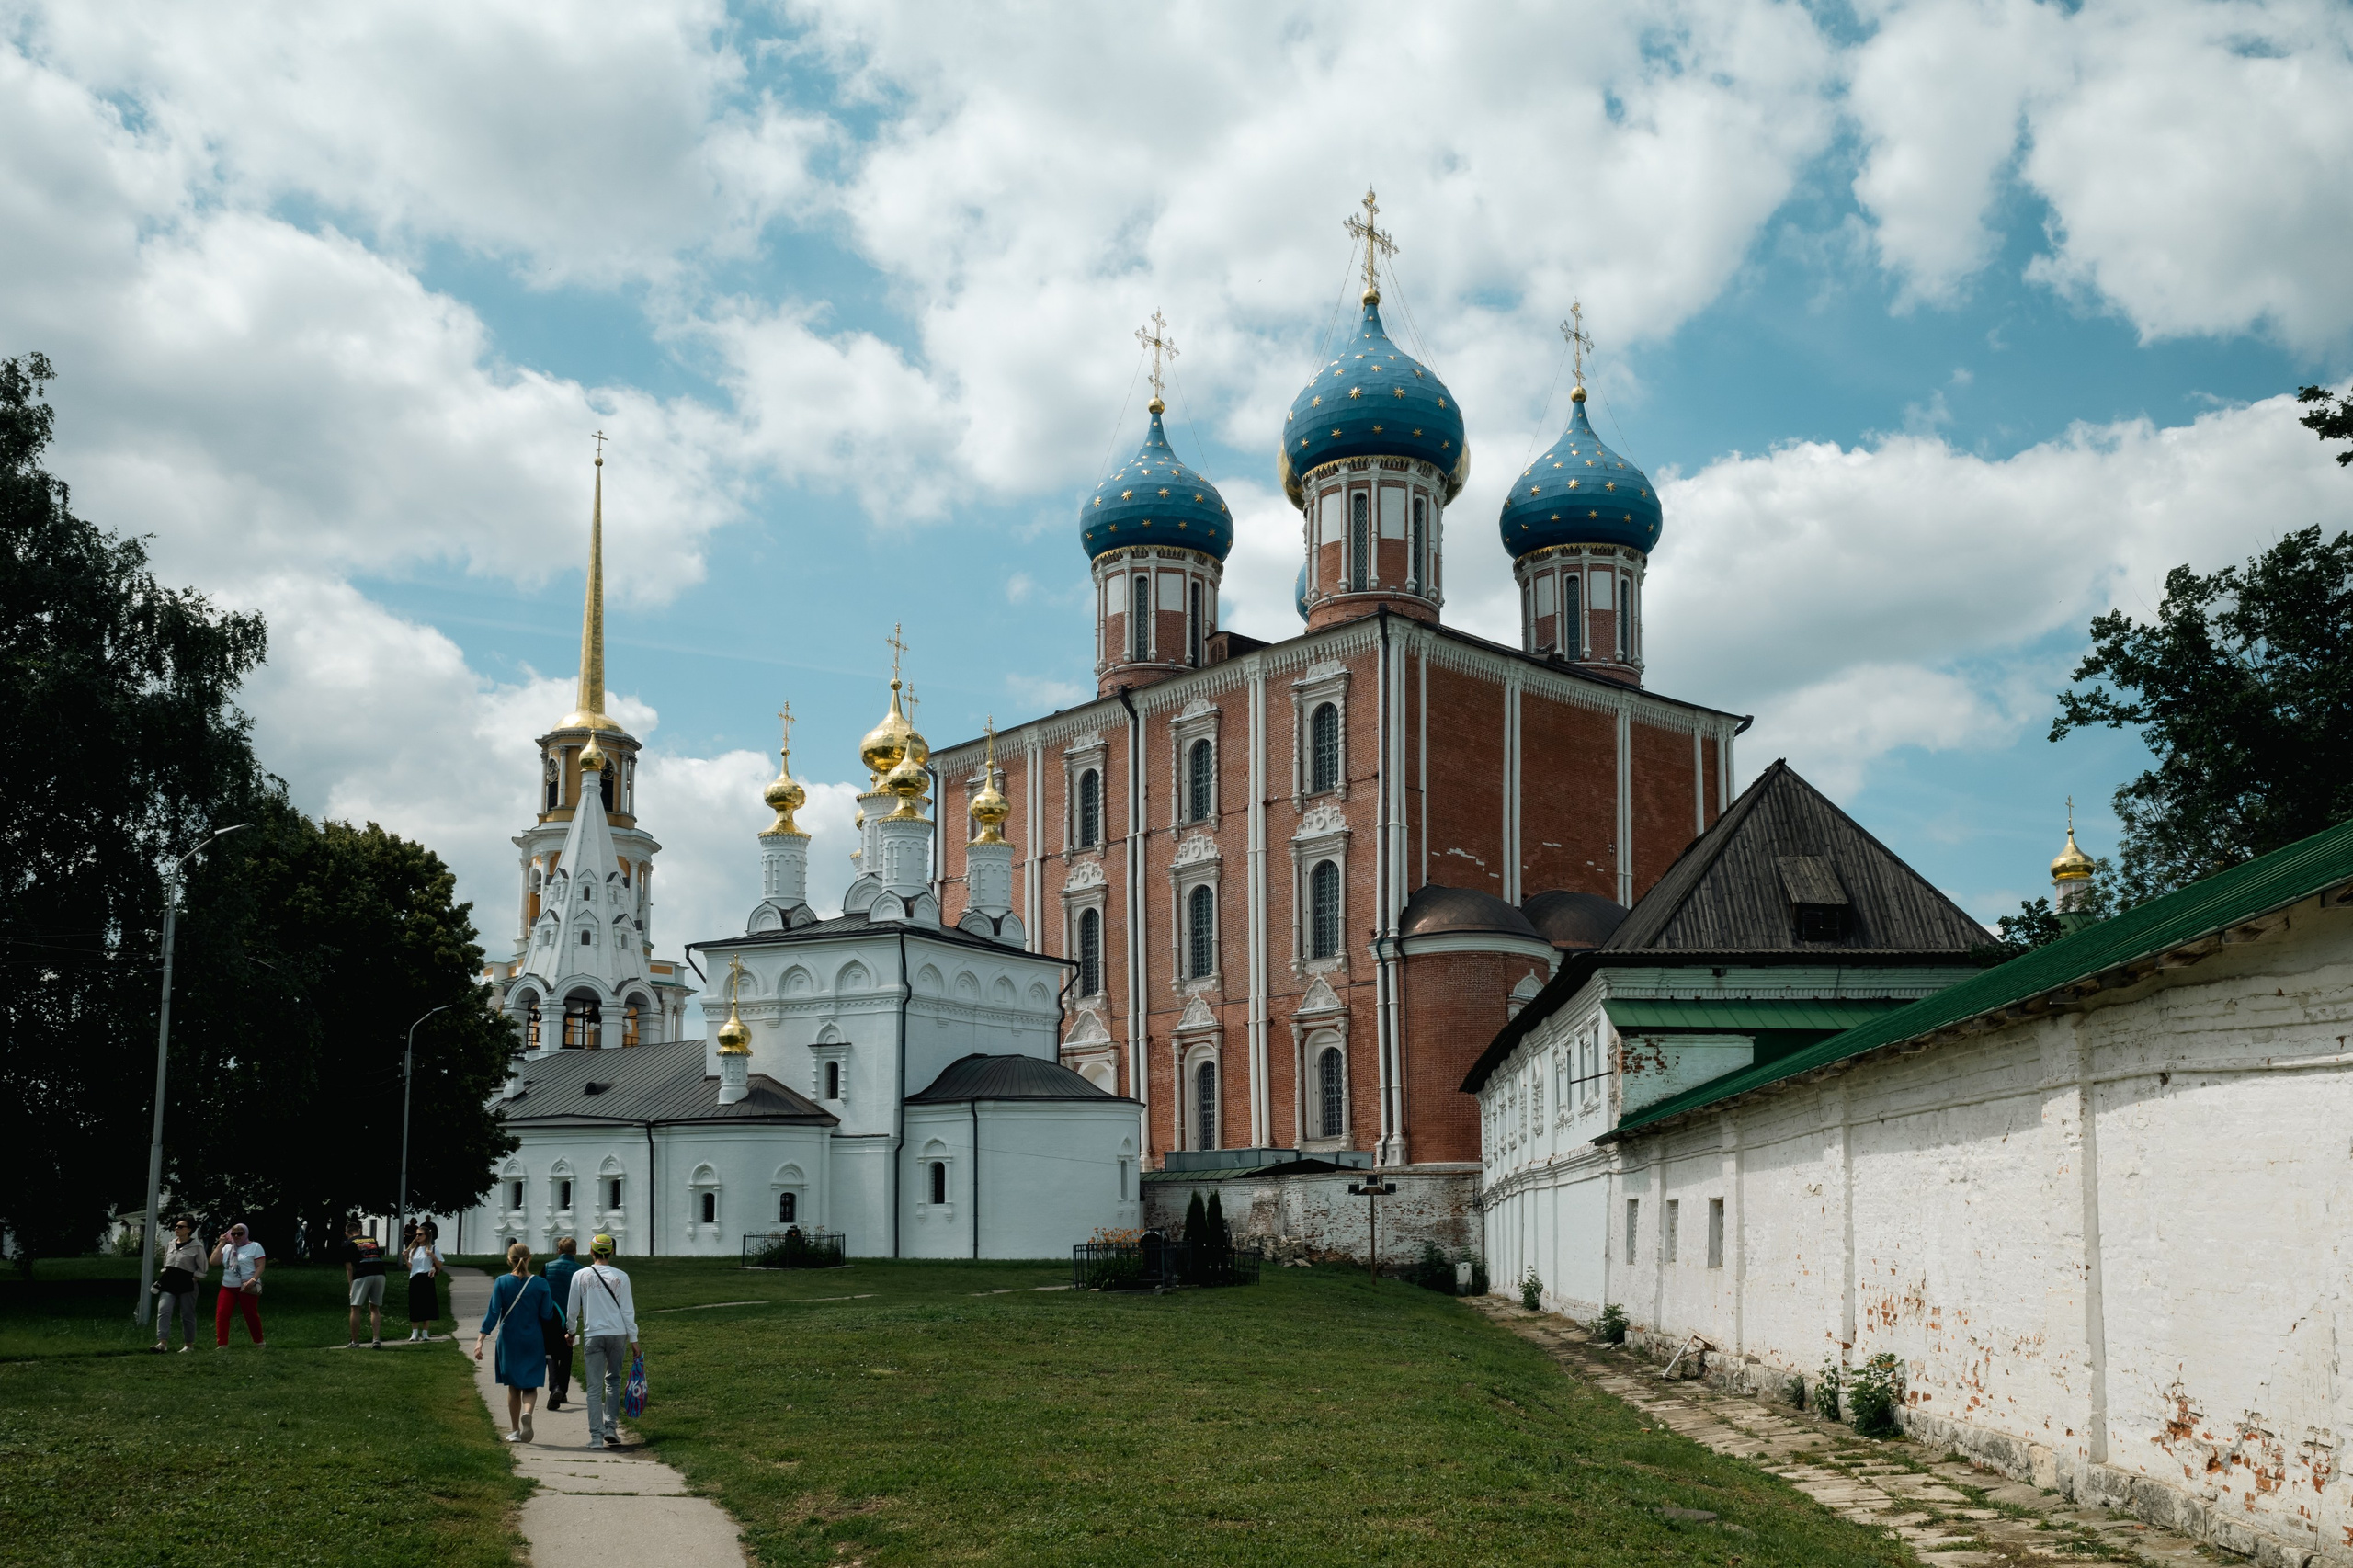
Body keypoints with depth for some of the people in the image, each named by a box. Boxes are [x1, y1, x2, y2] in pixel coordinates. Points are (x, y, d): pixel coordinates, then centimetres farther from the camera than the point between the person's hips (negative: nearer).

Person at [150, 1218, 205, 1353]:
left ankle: (190, 1345, 15)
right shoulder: (170, 1244, 12)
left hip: (187, 1284, -5)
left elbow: (202, 1268, -1)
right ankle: (163, 1343, -21)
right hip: (169, 1282, 5)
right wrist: (164, 1276, 14)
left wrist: (194, 1279, -9)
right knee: (163, 1310, -14)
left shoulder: (196, 1246, -5)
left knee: (187, 1315, 3)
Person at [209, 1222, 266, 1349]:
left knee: (251, 1314, 3)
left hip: (247, 1288, -4)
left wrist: (253, 1279, -22)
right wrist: (221, 1244, 0)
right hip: (228, 1287, 4)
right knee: (221, 1314, -8)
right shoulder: (227, 1248, 13)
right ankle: (222, 1345, -6)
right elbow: (213, 1261, 2)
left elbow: (260, 1266, -8)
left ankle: (259, 1342, 20)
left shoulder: (255, 1246, -1)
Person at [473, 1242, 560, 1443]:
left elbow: (493, 1313, -10)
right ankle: (527, 1412, -24)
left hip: (509, 1341, 1)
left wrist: (481, 1340, -9)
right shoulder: (540, 1284, -6)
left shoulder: (502, 1282, -6)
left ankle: (515, 1431, 18)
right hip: (533, 1342, -1)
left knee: (513, 1386, 15)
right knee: (530, 1385, 7)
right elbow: (547, 1315, -4)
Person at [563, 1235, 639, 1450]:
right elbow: (628, 1311, 0)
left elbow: (572, 1309, 8)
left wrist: (571, 1331, 25)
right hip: (618, 1334, 1)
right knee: (613, 1380, 16)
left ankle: (596, 1436, -1)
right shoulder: (620, 1277, 0)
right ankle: (611, 1427, 6)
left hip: (593, 1335, -1)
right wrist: (633, 1339, 5)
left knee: (594, 1387, 2)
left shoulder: (580, 1277, 0)